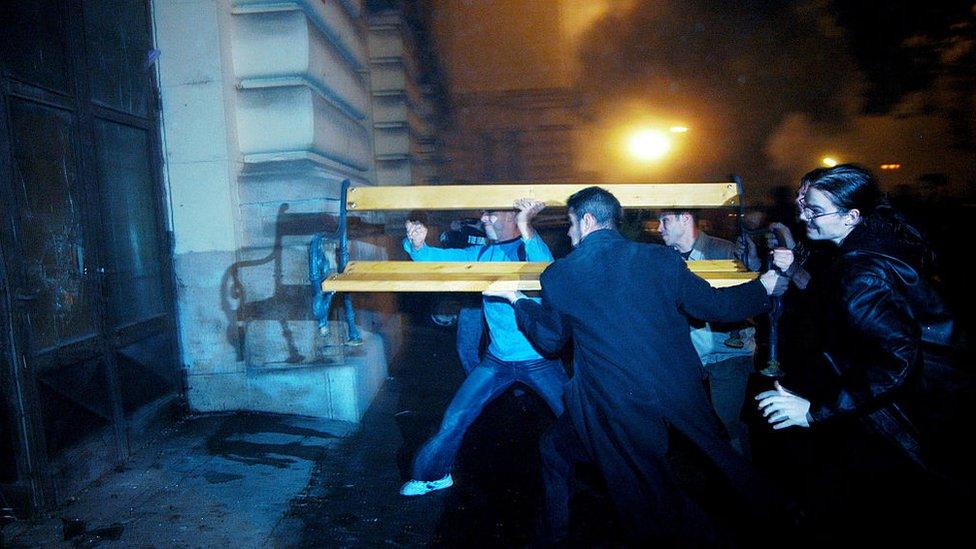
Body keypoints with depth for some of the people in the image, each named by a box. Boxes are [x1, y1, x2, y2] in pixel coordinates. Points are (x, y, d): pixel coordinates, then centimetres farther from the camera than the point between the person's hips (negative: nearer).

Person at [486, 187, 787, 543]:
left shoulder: (558, 276, -7)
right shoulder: (660, 258, -5)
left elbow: (550, 340, 6)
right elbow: (715, 307, 2)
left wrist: (517, 300, 22)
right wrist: (766, 285, 19)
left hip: (614, 406, -2)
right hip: (679, 391, 2)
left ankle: (554, 533, 36)